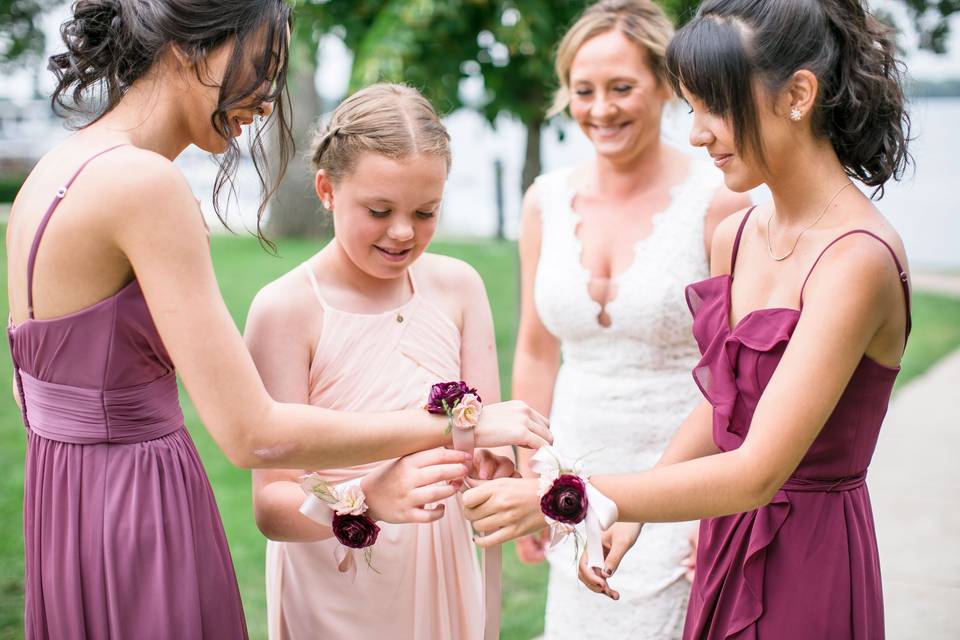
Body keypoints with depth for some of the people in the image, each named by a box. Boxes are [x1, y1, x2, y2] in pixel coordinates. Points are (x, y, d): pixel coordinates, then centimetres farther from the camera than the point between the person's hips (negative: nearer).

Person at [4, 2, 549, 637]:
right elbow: (254, 435, -25)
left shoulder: (51, 173, 6)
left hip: (60, 513, 9)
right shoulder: (142, 182, -22)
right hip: (142, 526, -9)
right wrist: (459, 426, -16)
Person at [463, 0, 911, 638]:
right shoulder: (734, 237, 2)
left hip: (809, 561, -7)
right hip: (727, 545, 7)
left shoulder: (858, 257, -22)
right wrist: (627, 517, 6)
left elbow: (758, 472, -27)